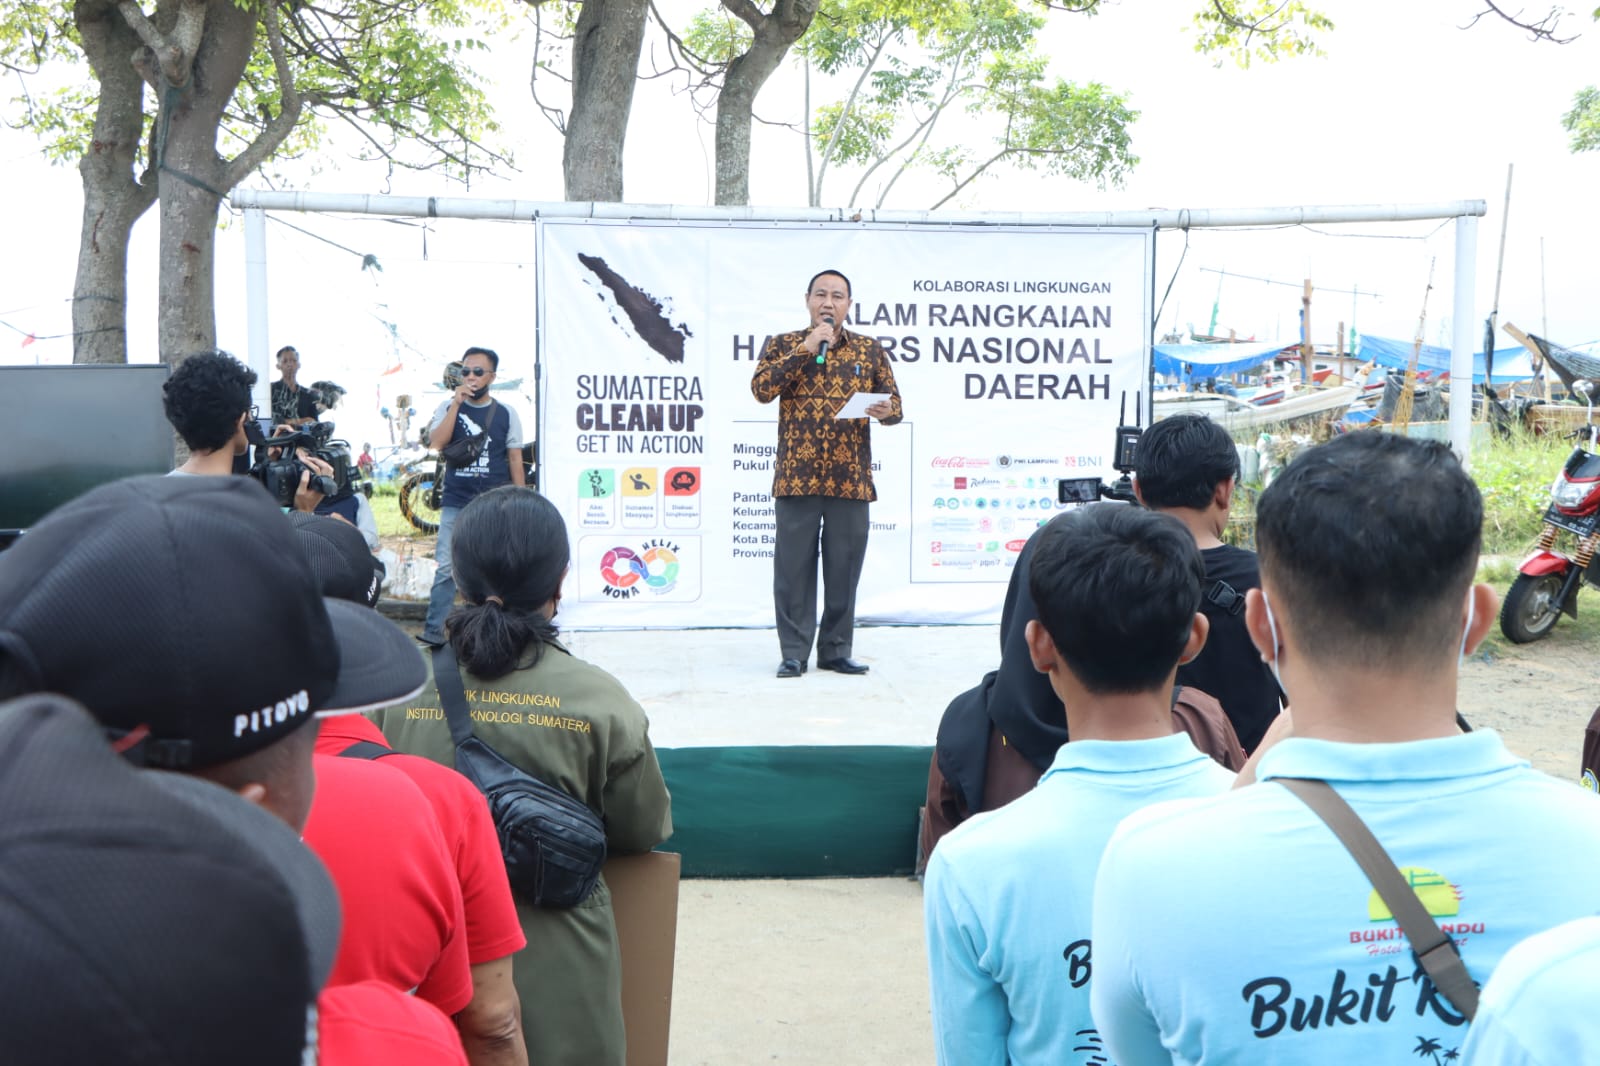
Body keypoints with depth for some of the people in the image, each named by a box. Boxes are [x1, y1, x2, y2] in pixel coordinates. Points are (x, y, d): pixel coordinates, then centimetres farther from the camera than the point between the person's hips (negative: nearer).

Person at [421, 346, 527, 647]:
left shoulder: (506, 414, 6)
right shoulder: (448, 407, 7)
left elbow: (515, 459, 7)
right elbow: (435, 444, -10)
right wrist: (456, 403, -13)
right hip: (456, 503, 0)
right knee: (446, 569, -6)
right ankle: (433, 633, -3)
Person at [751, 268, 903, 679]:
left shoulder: (870, 349, 11)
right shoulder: (782, 344, 7)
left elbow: (893, 402, 10)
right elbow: (761, 389, -9)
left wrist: (888, 411, -14)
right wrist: (807, 348, -12)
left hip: (851, 479, 1)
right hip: (797, 476, -1)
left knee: (844, 569, 5)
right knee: (794, 567, 1)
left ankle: (837, 650, 16)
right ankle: (794, 652, 10)